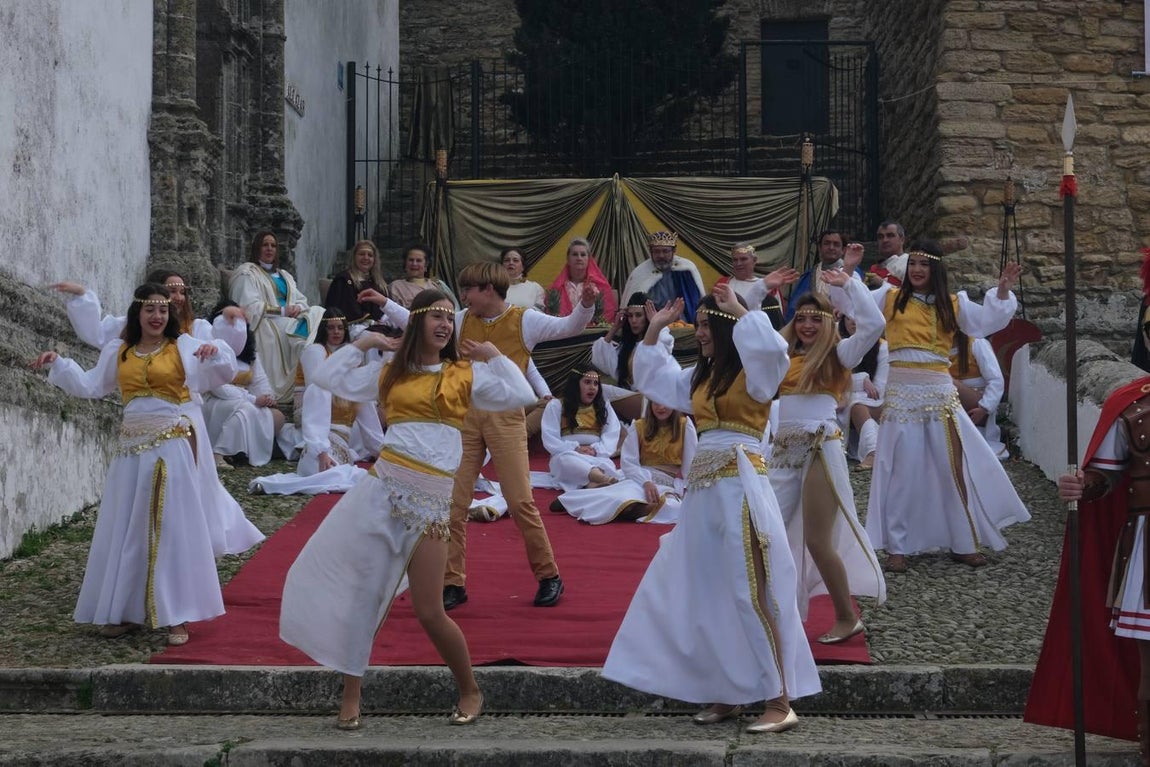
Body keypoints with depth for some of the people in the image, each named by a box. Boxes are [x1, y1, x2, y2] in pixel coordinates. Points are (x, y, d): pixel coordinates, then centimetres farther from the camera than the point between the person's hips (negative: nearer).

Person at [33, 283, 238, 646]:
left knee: (172, 528, -3)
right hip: (131, 448, 4)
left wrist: (216, 352, -29)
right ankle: (126, 611, 19)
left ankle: (176, 616, 0)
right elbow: (89, 386, 13)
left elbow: (222, 374, -9)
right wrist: (58, 364, 4)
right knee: (126, 530, 8)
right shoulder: (118, 351, 10)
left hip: (171, 448, -4)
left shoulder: (183, 346, 0)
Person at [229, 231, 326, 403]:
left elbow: (301, 300, 20)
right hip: (266, 323, -6)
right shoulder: (247, 273, 6)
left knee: (318, 314, -25)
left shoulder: (284, 275, 30)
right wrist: (282, 311, -14)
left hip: (290, 318, 7)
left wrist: (298, 308, -6)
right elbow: (250, 306, -9)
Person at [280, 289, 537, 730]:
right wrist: (362, 343, 10)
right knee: (357, 586, 2)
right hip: (383, 487, 3)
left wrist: (494, 356, 5)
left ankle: (470, 691, 16)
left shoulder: (466, 374, 8)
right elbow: (328, 379, 14)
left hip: (429, 499, -2)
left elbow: (523, 396, 2)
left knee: (429, 612, -6)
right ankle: (351, 692, 15)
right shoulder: (390, 373, 13)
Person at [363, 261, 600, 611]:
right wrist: (385, 303, 17)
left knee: (520, 501, -4)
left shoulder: (524, 320, -3)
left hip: (506, 418, -4)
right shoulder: (463, 320, 10)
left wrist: (585, 304, -29)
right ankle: (453, 583, 10)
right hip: (466, 416, 4)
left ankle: (549, 576, 12)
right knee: (454, 502, 2)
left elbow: (567, 327, -12)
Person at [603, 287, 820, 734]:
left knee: (751, 594, -11)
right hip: (703, 490, 9)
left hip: (740, 487, -9)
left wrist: (739, 310, -17)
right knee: (703, 594, 9)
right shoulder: (700, 377, 18)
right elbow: (651, 379, 31)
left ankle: (780, 703, -8)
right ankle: (728, 694, 17)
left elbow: (771, 347, -28)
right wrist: (655, 330, 22)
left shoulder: (752, 373, -5)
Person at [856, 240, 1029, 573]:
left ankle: (963, 543, 17)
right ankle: (896, 546, 9)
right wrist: (849, 270, -8)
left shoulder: (952, 303, 9)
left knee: (955, 467, 5)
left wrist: (1003, 290, -9)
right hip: (901, 393, -2)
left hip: (940, 393, 2)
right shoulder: (890, 298, 5)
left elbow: (986, 322, 1)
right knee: (901, 471, 2)